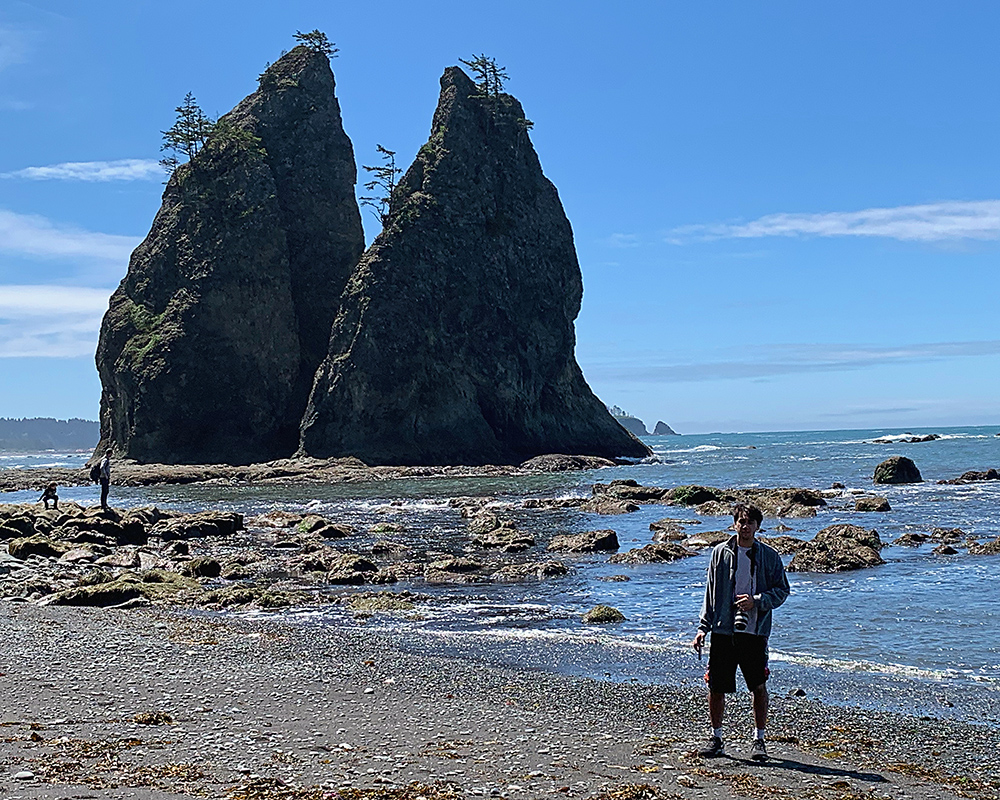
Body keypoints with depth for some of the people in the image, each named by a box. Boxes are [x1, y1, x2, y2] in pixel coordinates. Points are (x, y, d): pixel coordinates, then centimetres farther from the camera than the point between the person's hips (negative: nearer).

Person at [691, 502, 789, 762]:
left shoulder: (769, 556, 3)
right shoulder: (721, 552, 6)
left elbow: (782, 590, 5)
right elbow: (710, 593, 11)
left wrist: (757, 601, -12)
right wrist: (703, 628, 7)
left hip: (755, 632, -1)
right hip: (723, 631, 1)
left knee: (759, 687, 3)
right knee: (716, 688, 2)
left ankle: (759, 740, 19)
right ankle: (716, 739, 18)